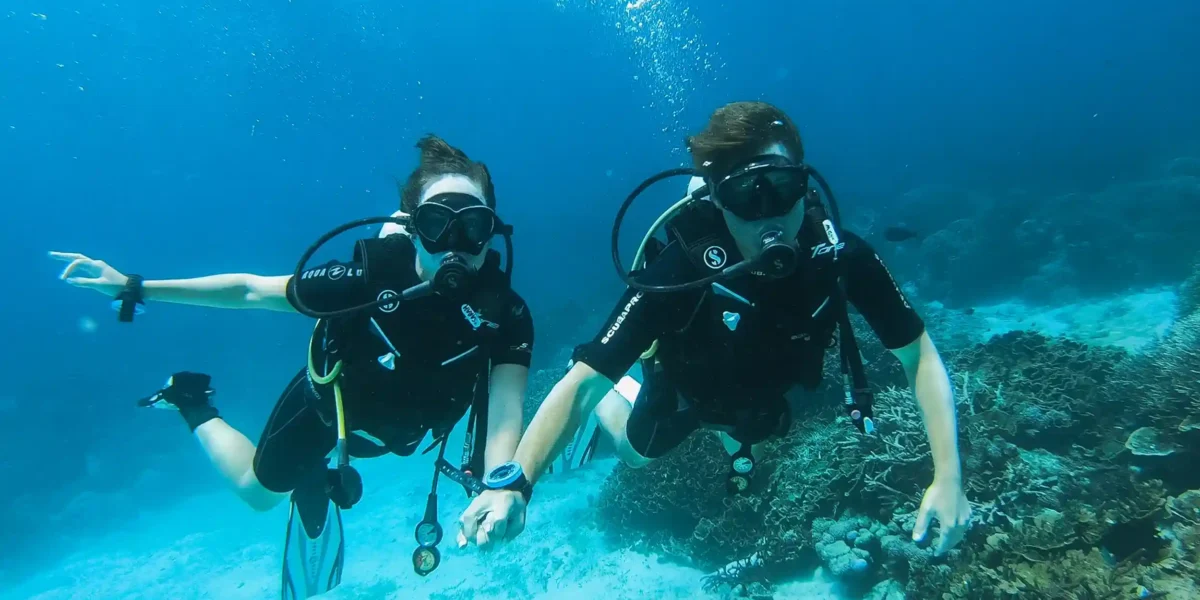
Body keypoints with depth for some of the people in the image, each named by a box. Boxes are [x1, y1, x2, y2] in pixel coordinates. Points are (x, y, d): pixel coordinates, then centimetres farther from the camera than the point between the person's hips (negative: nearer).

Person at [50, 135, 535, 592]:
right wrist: (134, 288, -21)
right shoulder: (370, 277, -38)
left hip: (397, 427, 2)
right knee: (259, 493, 22)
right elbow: (251, 290, -23)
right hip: (324, 407, -2)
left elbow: (505, 420, -43)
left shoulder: (504, 313, -34)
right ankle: (193, 405, 42)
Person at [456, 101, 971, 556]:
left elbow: (919, 355, -23)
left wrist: (947, 476, -34)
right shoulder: (681, 269, -43)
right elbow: (582, 380, -45)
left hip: (767, 390, 3)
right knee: (637, 450, 23)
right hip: (688, 388, -3)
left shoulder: (840, 254, -35)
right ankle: (613, 400, 50)